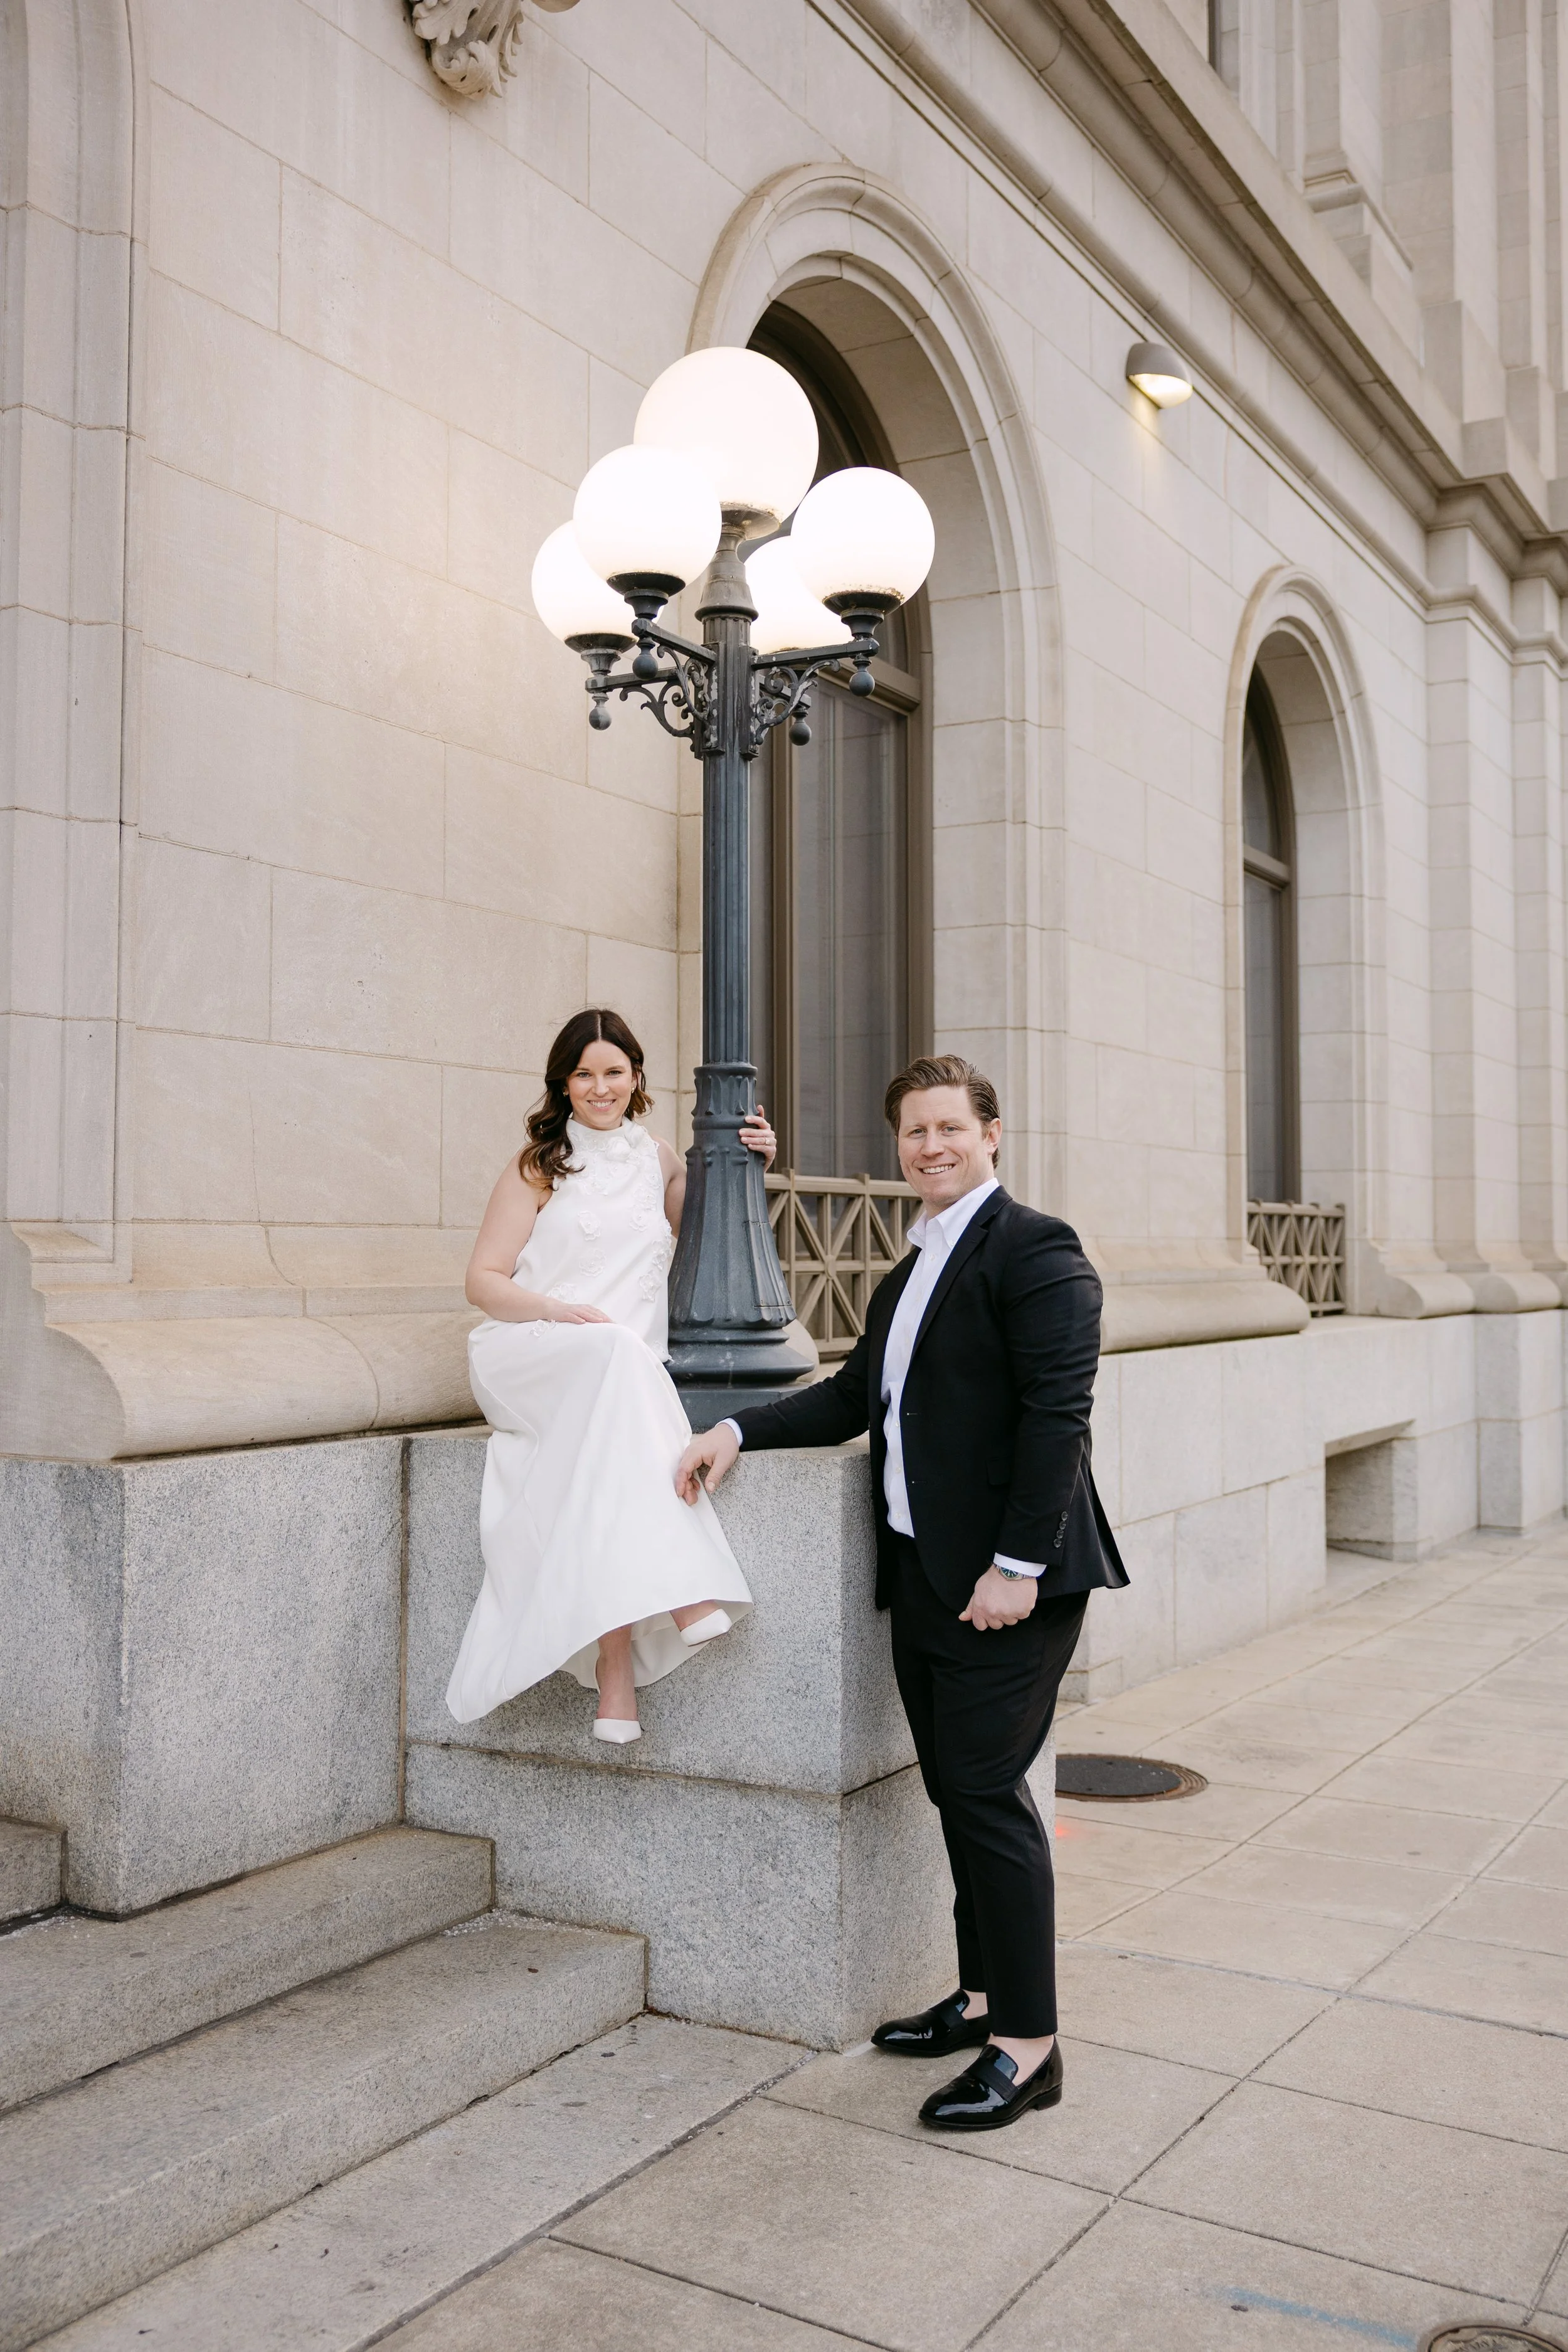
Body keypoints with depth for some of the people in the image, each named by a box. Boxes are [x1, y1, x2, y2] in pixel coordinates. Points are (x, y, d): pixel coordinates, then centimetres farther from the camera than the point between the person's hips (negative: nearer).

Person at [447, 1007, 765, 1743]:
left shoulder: (660, 1161, 18)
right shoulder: (539, 1166, 9)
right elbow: (483, 1280, 4)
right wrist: (557, 1310, -14)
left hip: (628, 1368, 2)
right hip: (530, 1356, -2)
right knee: (618, 1354, -37)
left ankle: (615, 1667, -39)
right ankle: (680, 1592, -43)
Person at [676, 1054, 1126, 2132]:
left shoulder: (1036, 1249, -10)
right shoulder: (908, 1274, 19)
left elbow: (1056, 1412, -18)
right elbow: (856, 1397, 19)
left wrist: (1018, 1564, -22)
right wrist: (740, 1428, 5)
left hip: (1004, 1583, -9)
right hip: (921, 1576, 9)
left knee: (986, 1792, -6)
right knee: (959, 1792, 15)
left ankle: (1029, 2043, 5)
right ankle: (986, 1994, 28)